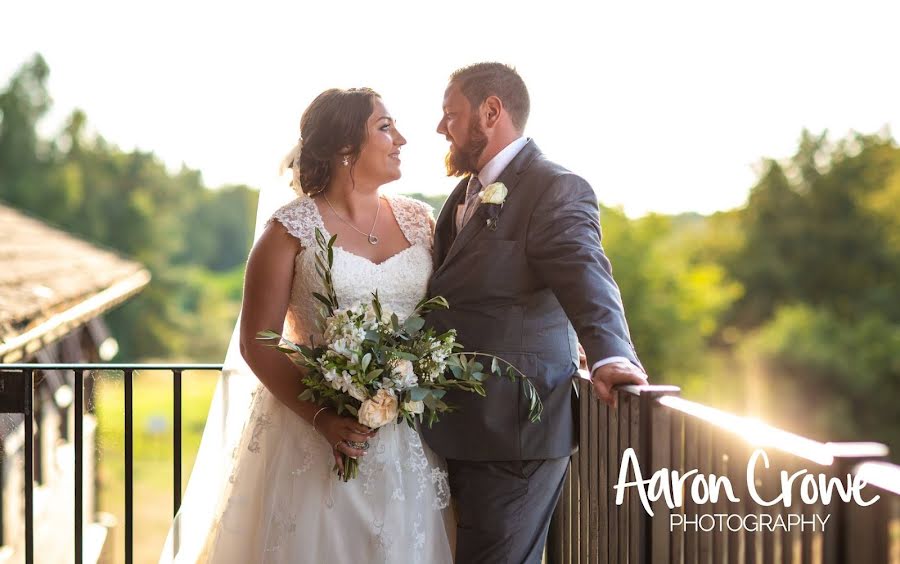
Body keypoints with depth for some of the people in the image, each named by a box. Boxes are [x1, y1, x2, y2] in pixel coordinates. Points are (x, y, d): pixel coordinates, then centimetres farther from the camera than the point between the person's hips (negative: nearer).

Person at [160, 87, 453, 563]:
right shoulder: (292, 230, -4)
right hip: (314, 434, -4)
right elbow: (257, 344, -6)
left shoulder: (419, 220, 8)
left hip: (408, 439, 4)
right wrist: (322, 418, -17)